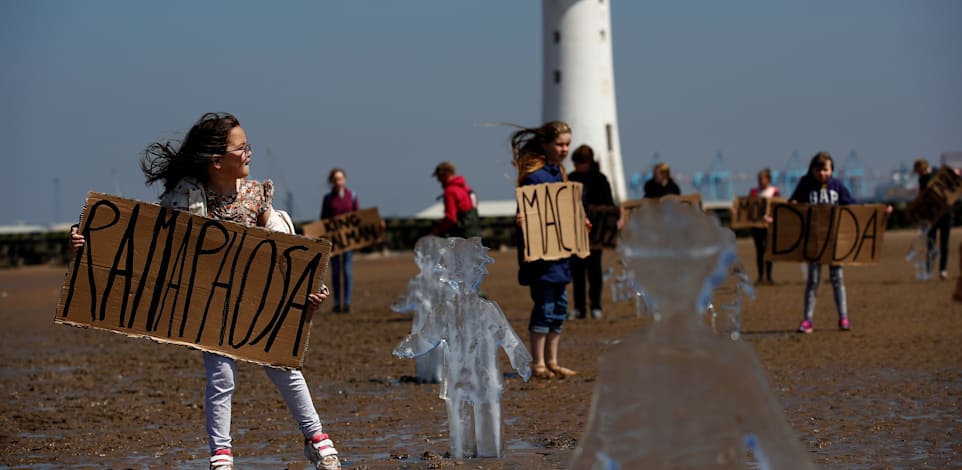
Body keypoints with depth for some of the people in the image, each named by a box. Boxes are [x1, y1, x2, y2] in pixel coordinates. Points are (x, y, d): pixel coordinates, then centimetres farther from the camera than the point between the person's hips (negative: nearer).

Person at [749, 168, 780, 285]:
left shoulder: (774, 191, 3)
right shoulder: (754, 192, 9)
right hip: (756, 224, 2)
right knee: (759, 250, 2)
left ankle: (768, 276, 4)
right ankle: (760, 276, 5)